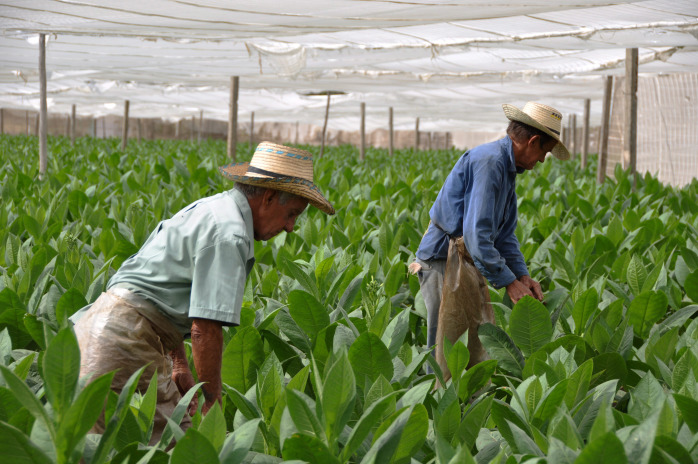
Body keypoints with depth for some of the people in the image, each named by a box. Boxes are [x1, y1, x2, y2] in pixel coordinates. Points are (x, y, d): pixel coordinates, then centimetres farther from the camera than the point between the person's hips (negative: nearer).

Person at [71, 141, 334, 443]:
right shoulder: (229, 234, -14)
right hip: (125, 334, -10)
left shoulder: (211, 208, 19)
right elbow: (205, 326, -18)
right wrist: (211, 398, -8)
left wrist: (179, 366, 22)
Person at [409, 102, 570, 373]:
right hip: (444, 261, -10)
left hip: (468, 261, 10)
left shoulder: (506, 167, 14)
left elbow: (504, 234, 20)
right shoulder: (488, 162, -19)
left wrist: (523, 275, 8)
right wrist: (508, 281, -20)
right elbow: (477, 234, -25)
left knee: (482, 345, 11)